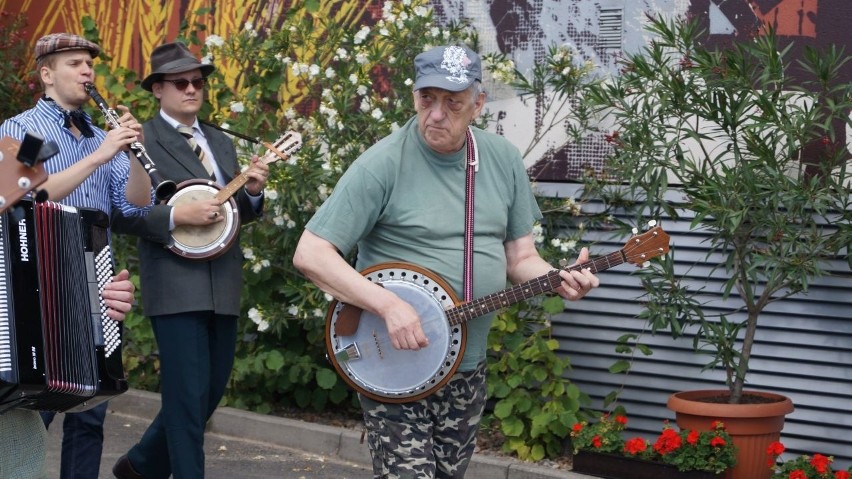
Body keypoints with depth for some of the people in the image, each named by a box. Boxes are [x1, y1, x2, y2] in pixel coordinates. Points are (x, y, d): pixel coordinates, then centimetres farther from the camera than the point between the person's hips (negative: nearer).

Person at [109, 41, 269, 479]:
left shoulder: (222, 143, 17)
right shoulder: (141, 140, -5)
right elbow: (120, 215, -12)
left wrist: (252, 192, -2)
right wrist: (177, 216, -22)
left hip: (223, 288, 7)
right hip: (176, 287, -7)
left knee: (212, 390, 13)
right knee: (189, 395, -7)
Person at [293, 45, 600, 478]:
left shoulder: (503, 160, 3)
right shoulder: (383, 165, -15)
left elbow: (520, 256, 10)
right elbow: (310, 254, -17)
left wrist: (557, 279, -12)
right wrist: (388, 304, -27)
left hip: (468, 369, 6)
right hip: (394, 364, -6)